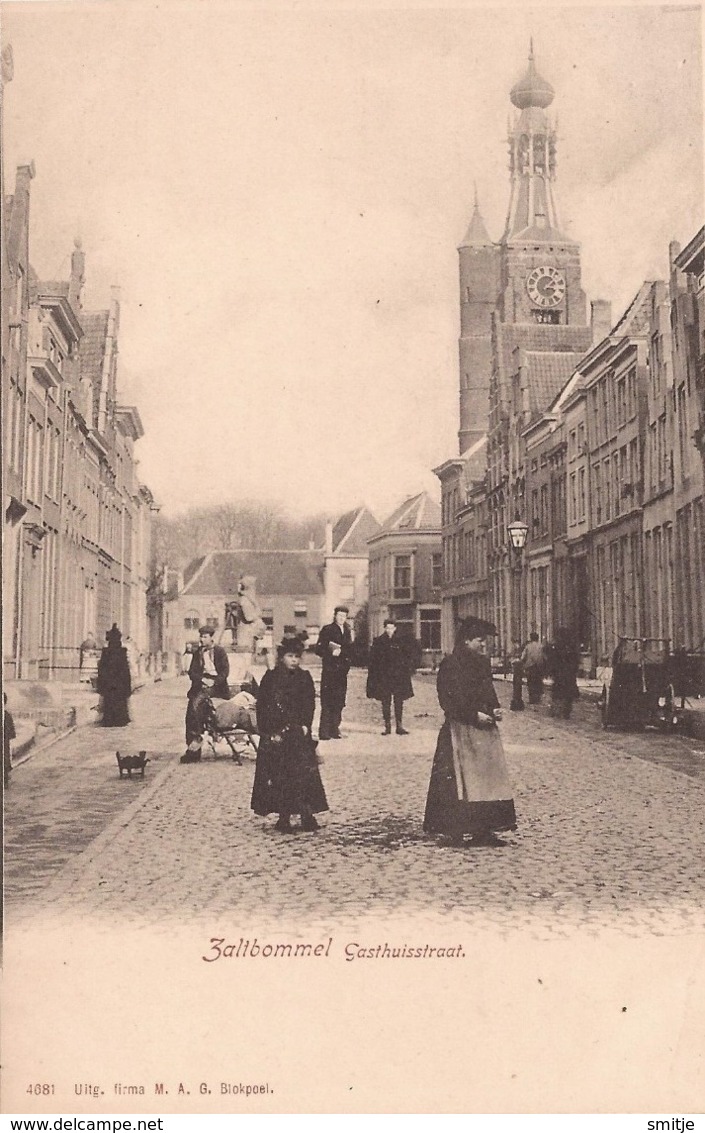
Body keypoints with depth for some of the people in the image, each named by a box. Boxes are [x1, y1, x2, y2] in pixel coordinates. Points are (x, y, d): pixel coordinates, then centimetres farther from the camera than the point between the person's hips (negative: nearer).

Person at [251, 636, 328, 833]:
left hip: (298, 732, 1)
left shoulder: (304, 678, 6)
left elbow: (310, 704, 3)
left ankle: (307, 815, -2)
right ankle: (283, 818, 7)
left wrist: (305, 725, -10)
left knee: (303, 772, -7)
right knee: (279, 775, 1)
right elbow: (262, 706, 0)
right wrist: (269, 731, -8)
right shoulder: (270, 678, 1)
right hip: (275, 733, -1)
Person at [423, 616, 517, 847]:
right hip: (460, 730, -7)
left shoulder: (482, 664, 13)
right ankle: (456, 831, -2)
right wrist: (474, 715, -17)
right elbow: (448, 701, -13)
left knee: (487, 778, 5)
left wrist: (495, 710, 2)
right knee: (461, 780, -7)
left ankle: (483, 831, 9)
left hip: (484, 728, 8)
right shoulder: (450, 665, -10)